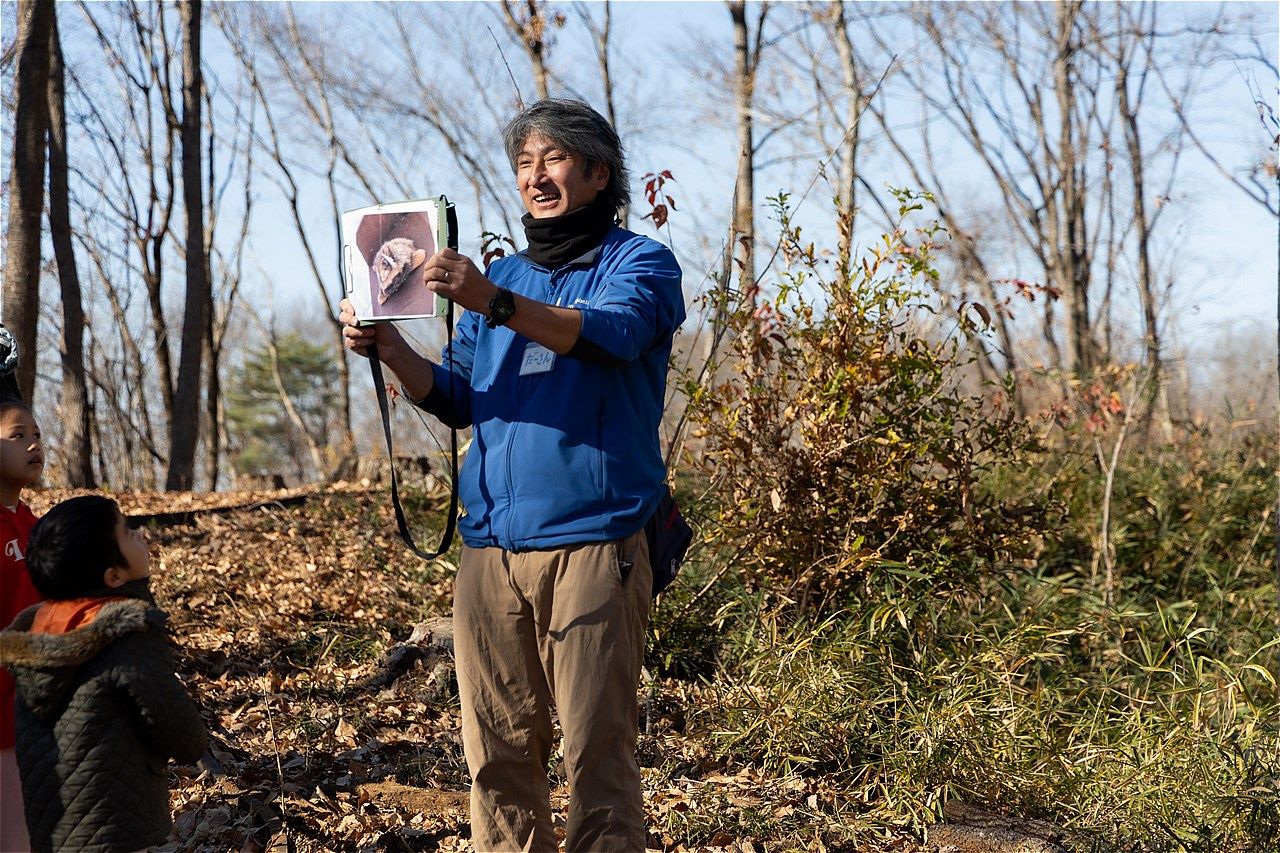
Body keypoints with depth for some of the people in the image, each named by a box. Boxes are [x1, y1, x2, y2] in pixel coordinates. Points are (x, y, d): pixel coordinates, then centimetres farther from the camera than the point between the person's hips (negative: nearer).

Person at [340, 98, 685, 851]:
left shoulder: (640, 262, 4)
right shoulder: (502, 275, 22)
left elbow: (611, 335, -18)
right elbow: (457, 398, 18)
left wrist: (495, 304, -31)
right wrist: (389, 347, 0)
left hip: (591, 542, -5)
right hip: (490, 544, 5)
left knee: (597, 750, -6)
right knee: (497, 753, 6)